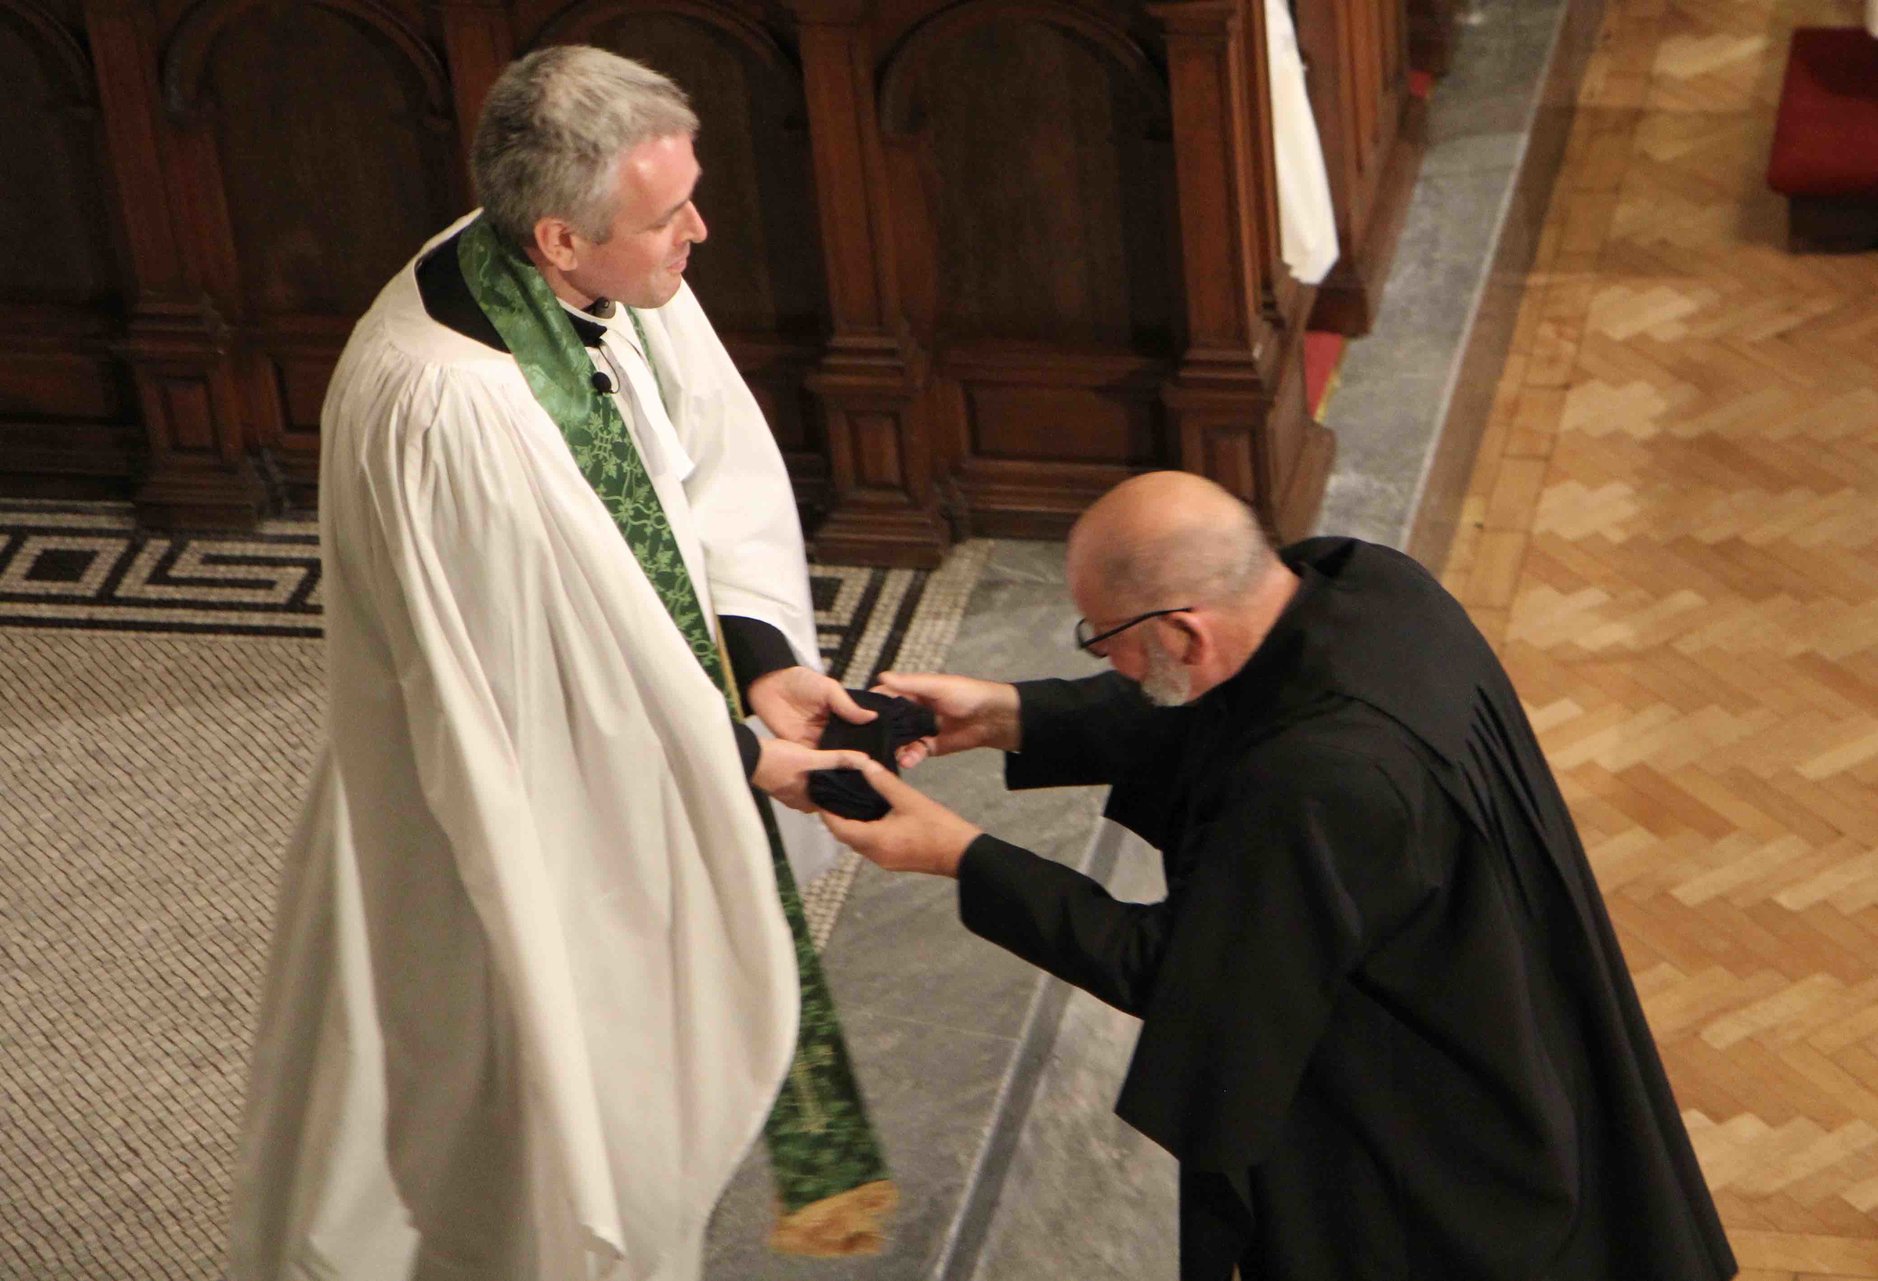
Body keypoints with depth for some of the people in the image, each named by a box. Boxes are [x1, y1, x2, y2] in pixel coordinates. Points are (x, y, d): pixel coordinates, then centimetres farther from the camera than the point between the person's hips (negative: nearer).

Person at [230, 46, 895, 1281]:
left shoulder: (619, 284, -13)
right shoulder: (439, 410, -36)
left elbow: (724, 466, 1)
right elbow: (520, 692, -26)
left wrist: (763, 660, -13)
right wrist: (738, 752, -16)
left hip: (664, 737, 7)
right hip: (535, 821, -7)